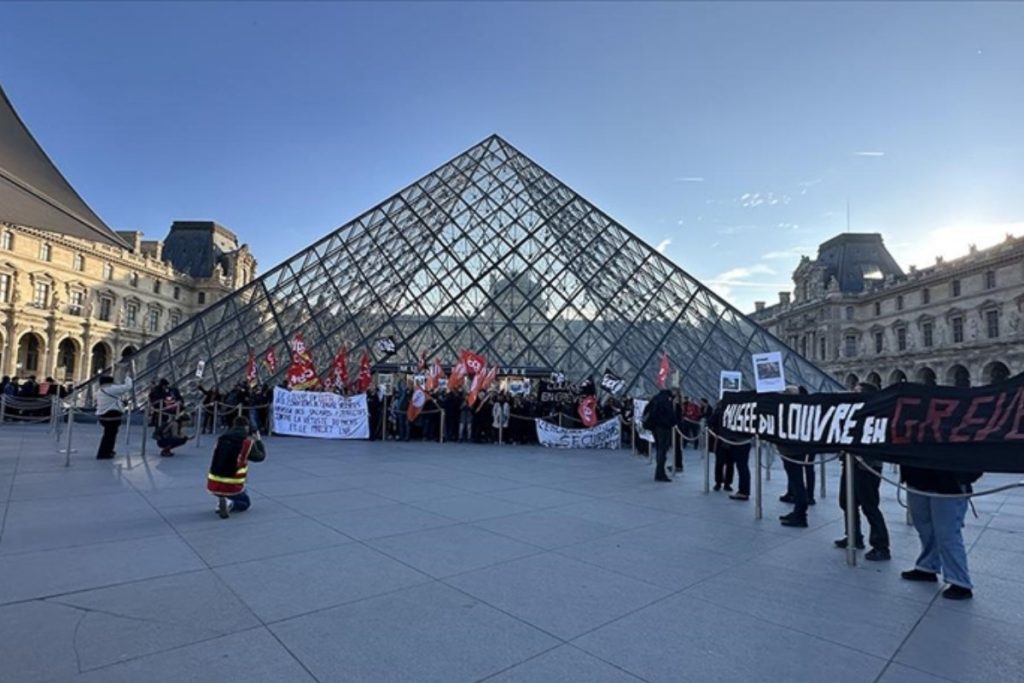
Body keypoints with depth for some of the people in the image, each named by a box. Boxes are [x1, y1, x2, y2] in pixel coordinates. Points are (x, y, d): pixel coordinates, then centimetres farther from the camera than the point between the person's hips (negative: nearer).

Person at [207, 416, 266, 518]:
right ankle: (229, 504, -7)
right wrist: (258, 441, 23)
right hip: (231, 486, -5)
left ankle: (221, 500, 14)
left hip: (212, 485, 5)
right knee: (246, 503, 23)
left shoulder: (221, 438, 4)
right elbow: (261, 456, 7)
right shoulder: (247, 441, -8)